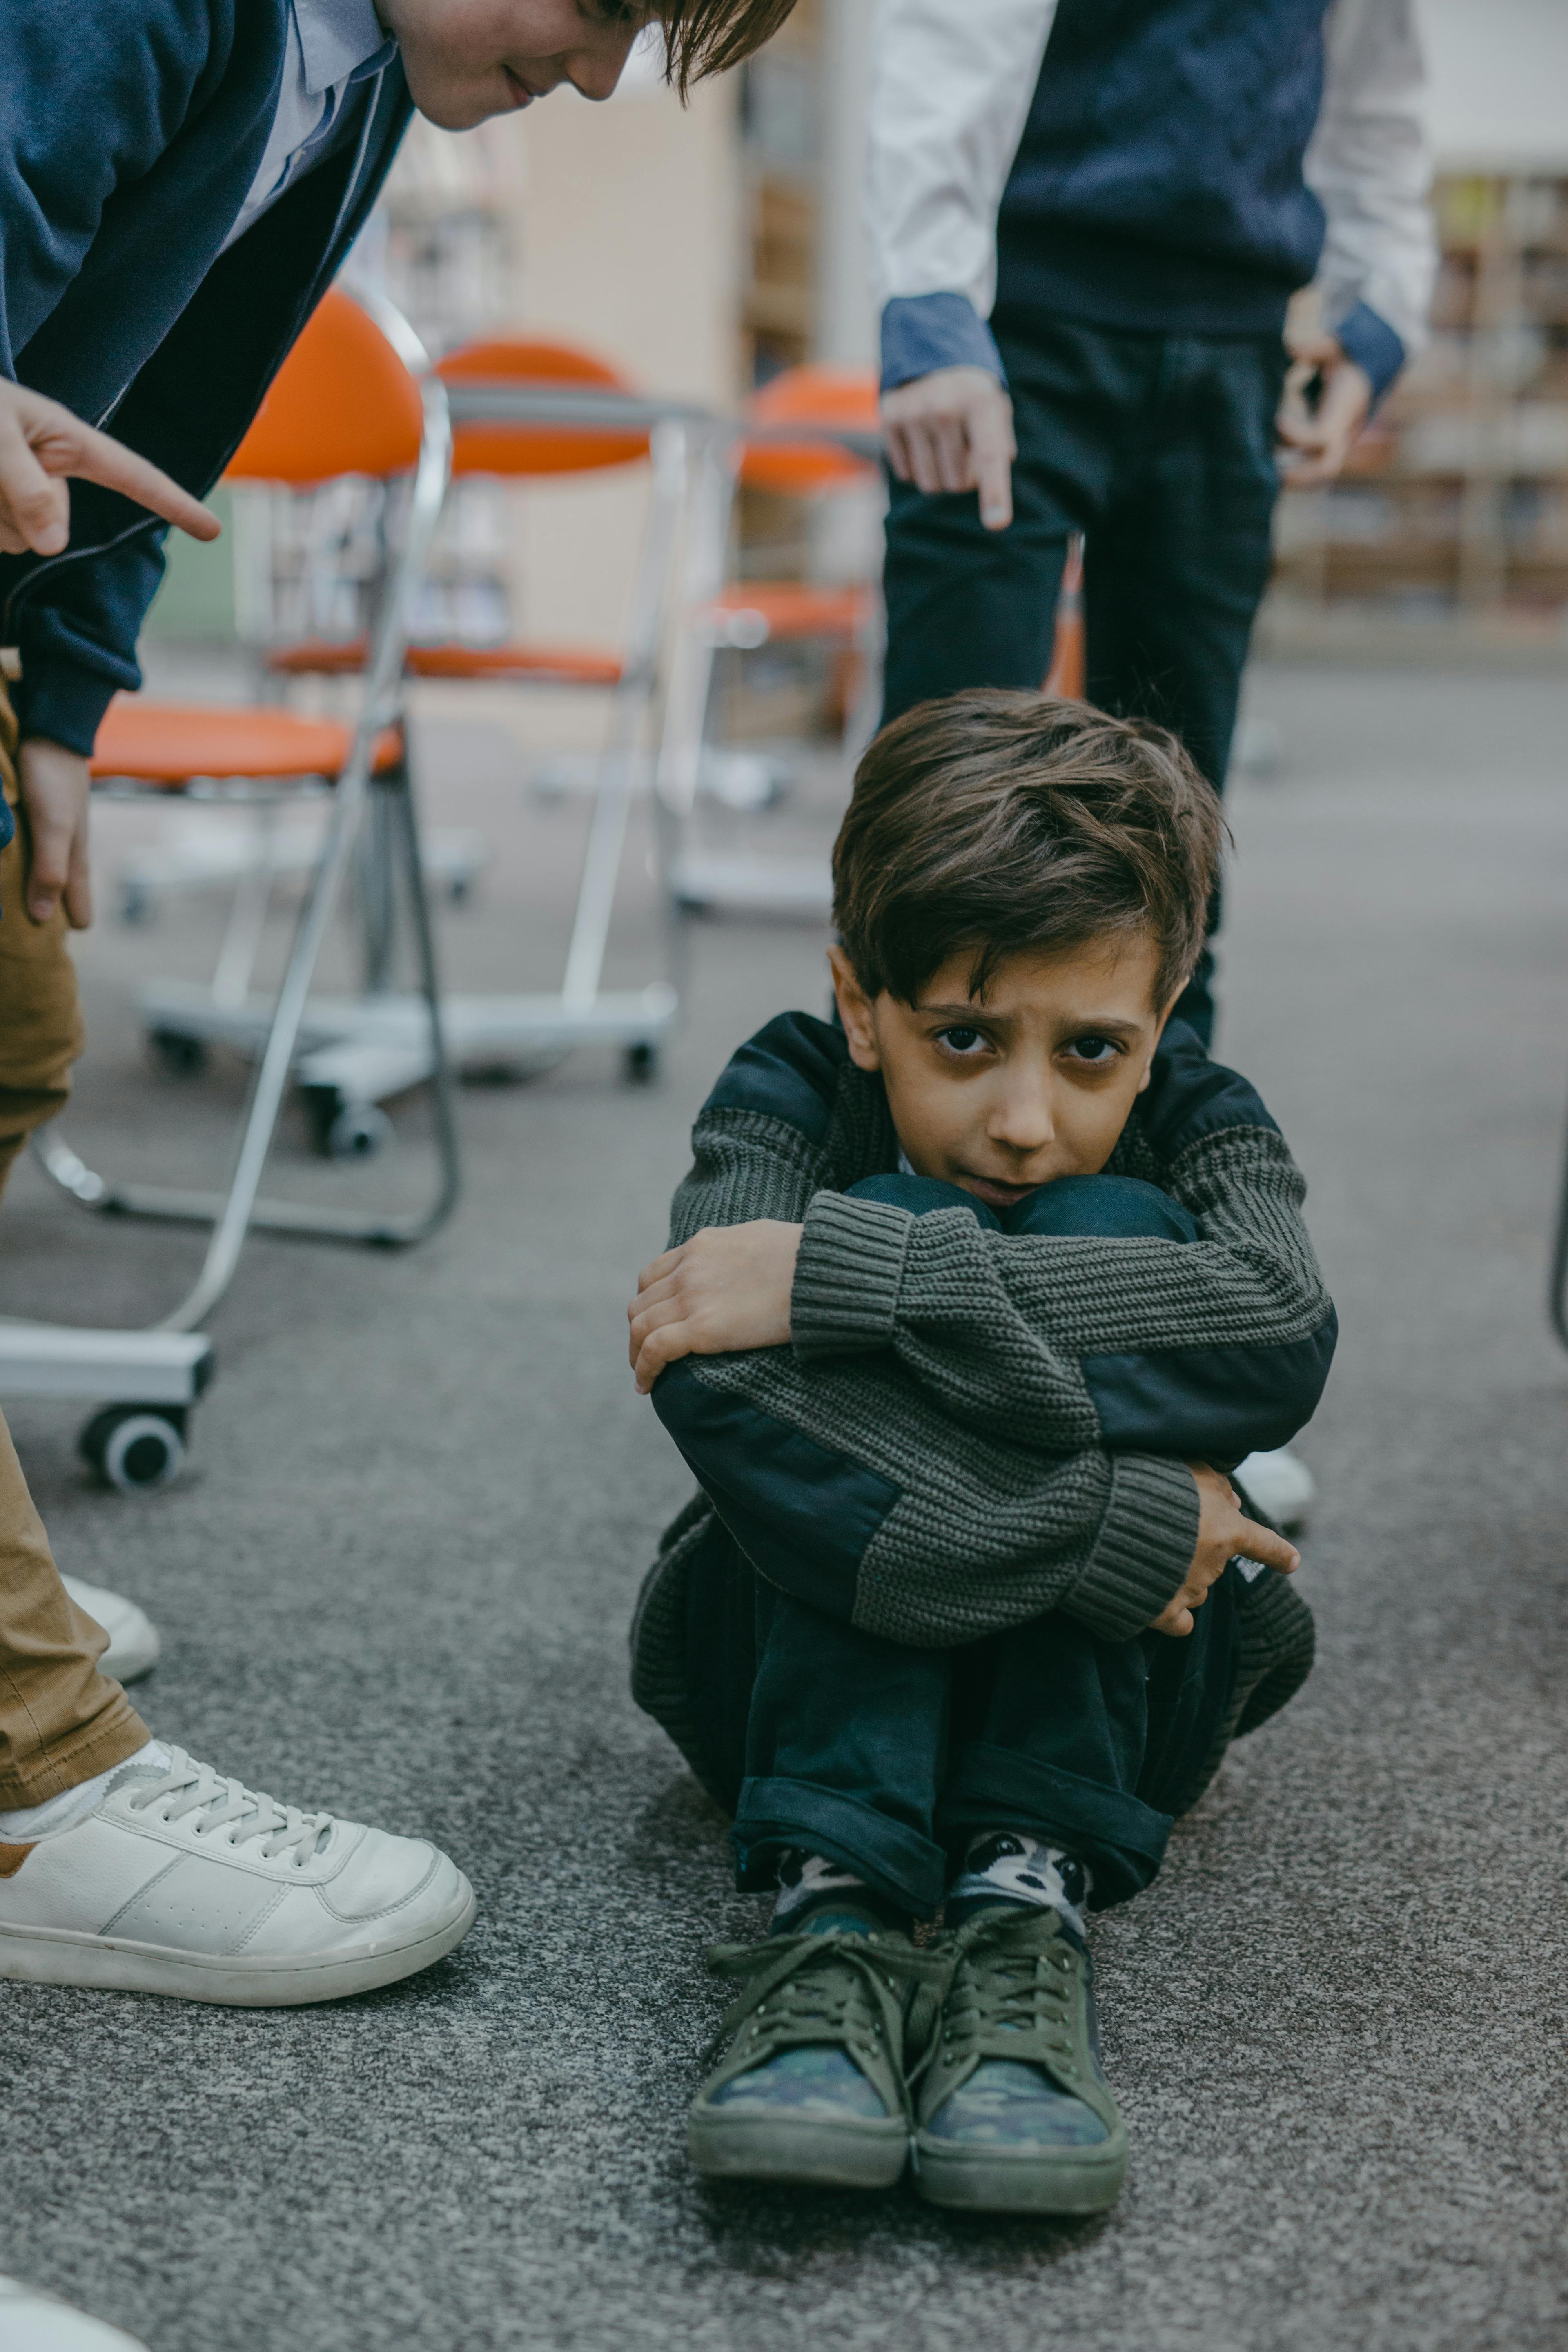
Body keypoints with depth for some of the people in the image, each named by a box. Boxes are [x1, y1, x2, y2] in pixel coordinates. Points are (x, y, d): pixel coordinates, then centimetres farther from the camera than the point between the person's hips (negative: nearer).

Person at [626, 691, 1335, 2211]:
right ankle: (831, 1912, -38)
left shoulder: (1196, 1120, -11)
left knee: (1110, 1232, -26)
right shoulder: (791, 1099, -16)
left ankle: (1027, 1902, -32)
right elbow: (722, 1396, -36)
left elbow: (1279, 1327, -37)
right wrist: (1104, 1526, -39)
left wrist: (843, 1277, -40)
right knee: (897, 1218, -28)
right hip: (807, 1652, -1)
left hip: (1115, 1678, 1)